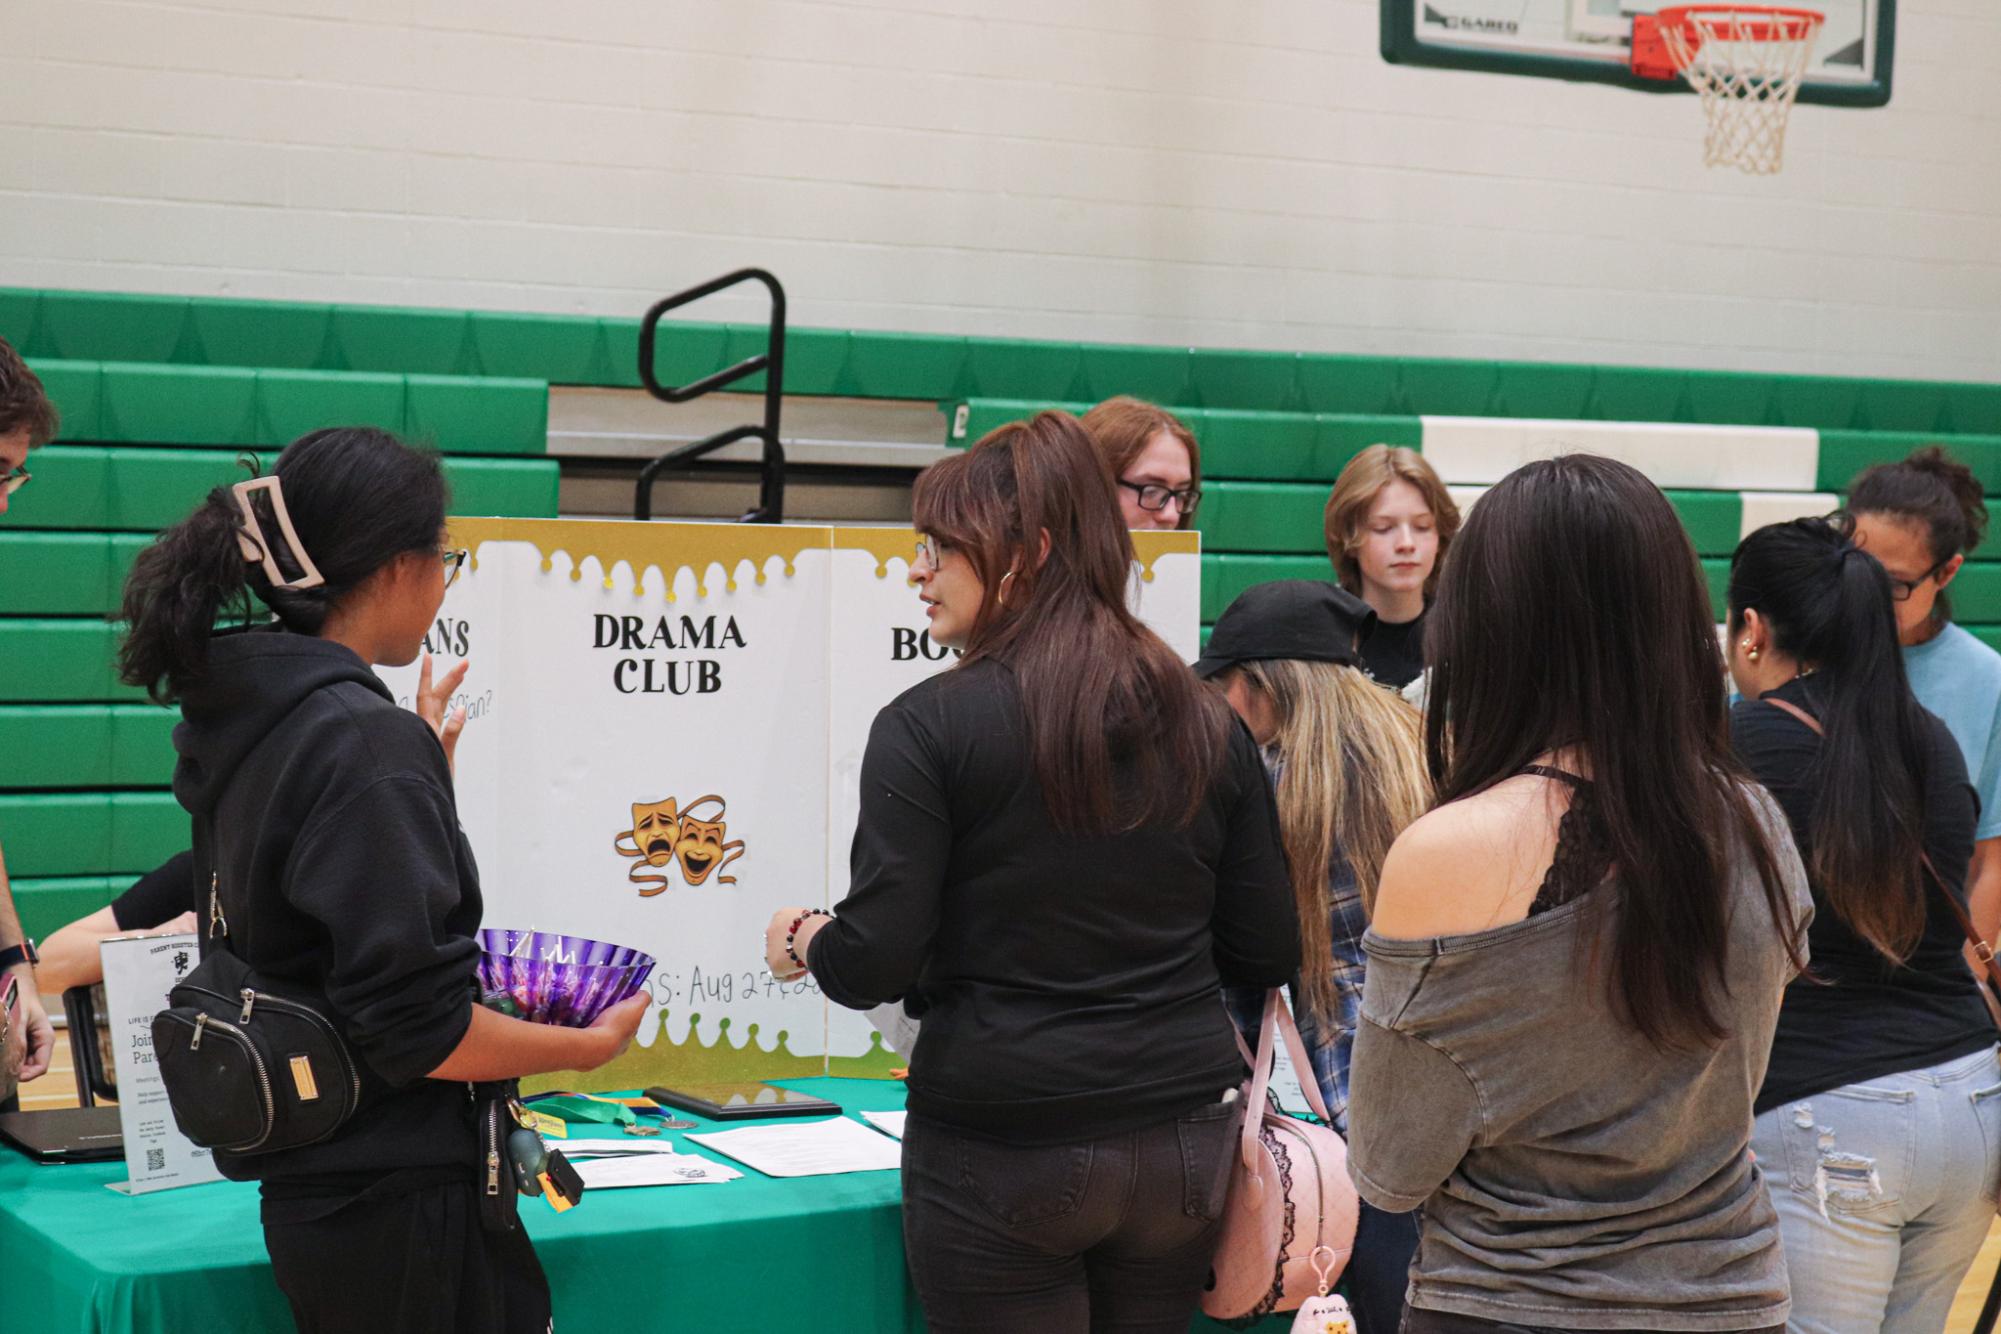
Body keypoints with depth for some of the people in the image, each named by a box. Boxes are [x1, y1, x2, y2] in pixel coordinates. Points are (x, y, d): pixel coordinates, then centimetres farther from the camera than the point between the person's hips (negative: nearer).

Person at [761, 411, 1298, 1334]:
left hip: (1005, 1154, -4)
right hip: (1183, 1141, 5)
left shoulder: (928, 728, -11)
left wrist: (804, 945, 8)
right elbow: (1267, 955, 6)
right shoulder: (1207, 725, 3)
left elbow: (876, 963, -13)